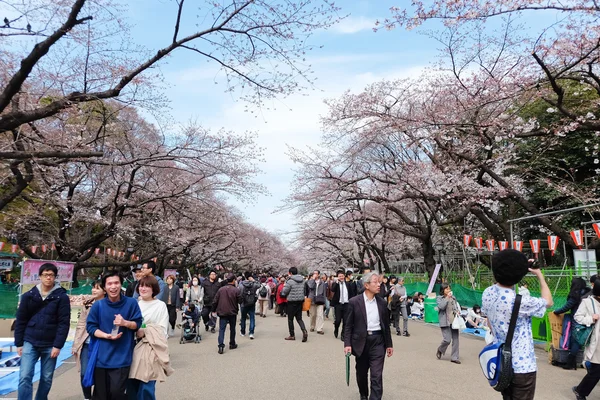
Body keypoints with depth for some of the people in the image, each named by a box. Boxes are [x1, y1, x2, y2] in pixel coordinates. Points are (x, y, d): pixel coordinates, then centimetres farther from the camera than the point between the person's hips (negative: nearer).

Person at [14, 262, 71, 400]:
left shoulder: (62, 297, -4)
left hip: (50, 345, -1)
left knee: (47, 379, 8)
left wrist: (58, 345, -12)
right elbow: (20, 321, 6)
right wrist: (19, 343, 3)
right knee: (25, 377, -6)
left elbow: (64, 323, -7)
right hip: (30, 343, 1)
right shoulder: (28, 295, 3)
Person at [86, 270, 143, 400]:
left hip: (122, 358, -2)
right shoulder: (98, 305, -3)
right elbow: (91, 327, 0)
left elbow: (138, 324, 0)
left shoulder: (131, 303, -5)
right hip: (102, 357, 2)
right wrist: (107, 335, -15)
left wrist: (125, 323, -19)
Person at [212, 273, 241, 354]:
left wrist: (214, 310, 11)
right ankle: (232, 344, 26)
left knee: (222, 329, 2)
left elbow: (215, 301, 0)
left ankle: (221, 345, -10)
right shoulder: (236, 290, -11)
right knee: (232, 329, 15)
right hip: (233, 313, -1)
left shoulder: (221, 289, -3)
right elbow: (240, 301, -7)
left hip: (222, 313, 1)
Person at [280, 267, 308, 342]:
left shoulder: (290, 281, -16)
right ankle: (304, 331, -10)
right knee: (299, 318, 12)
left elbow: (284, 292, -12)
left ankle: (292, 335, 14)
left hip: (292, 302, -6)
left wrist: (284, 286, 6)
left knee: (290, 319, 8)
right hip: (300, 301, 6)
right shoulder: (302, 280, 4)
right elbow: (304, 290, 10)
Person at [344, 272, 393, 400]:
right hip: (361, 341, -1)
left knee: (377, 375, -6)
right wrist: (347, 344, -12)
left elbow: (386, 325, 9)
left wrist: (389, 344, 9)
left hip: (378, 341, 1)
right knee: (361, 373, 16)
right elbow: (348, 325, -5)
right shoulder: (354, 302, -7)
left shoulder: (382, 303, 3)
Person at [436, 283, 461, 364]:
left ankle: (454, 357, 14)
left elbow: (457, 307, 20)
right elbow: (441, 306, -17)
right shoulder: (439, 298, -1)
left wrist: (457, 312, -1)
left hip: (454, 321, 5)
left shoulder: (453, 298, 12)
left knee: (455, 339, 3)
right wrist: (447, 298, -14)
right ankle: (440, 351, 20)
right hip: (445, 322, -5)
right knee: (447, 340, -9)